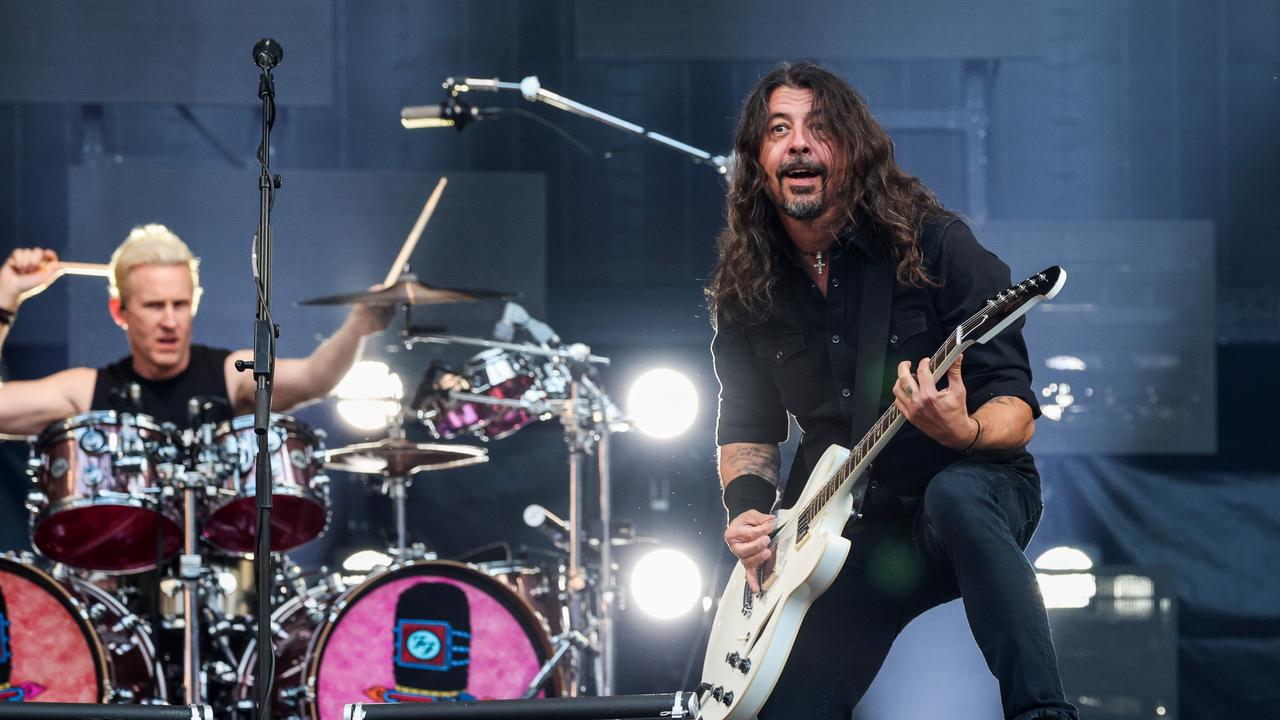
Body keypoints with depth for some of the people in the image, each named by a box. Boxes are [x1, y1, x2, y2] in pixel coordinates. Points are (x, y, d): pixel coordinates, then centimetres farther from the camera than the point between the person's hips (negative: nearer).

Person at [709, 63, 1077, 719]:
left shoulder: (934, 245, -11)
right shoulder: (746, 289, 3)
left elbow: (1015, 408, -13)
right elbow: (747, 426, 16)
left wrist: (964, 432, -36)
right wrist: (747, 506, -5)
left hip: (971, 491, -4)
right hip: (844, 529, 4)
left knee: (955, 496, -41)